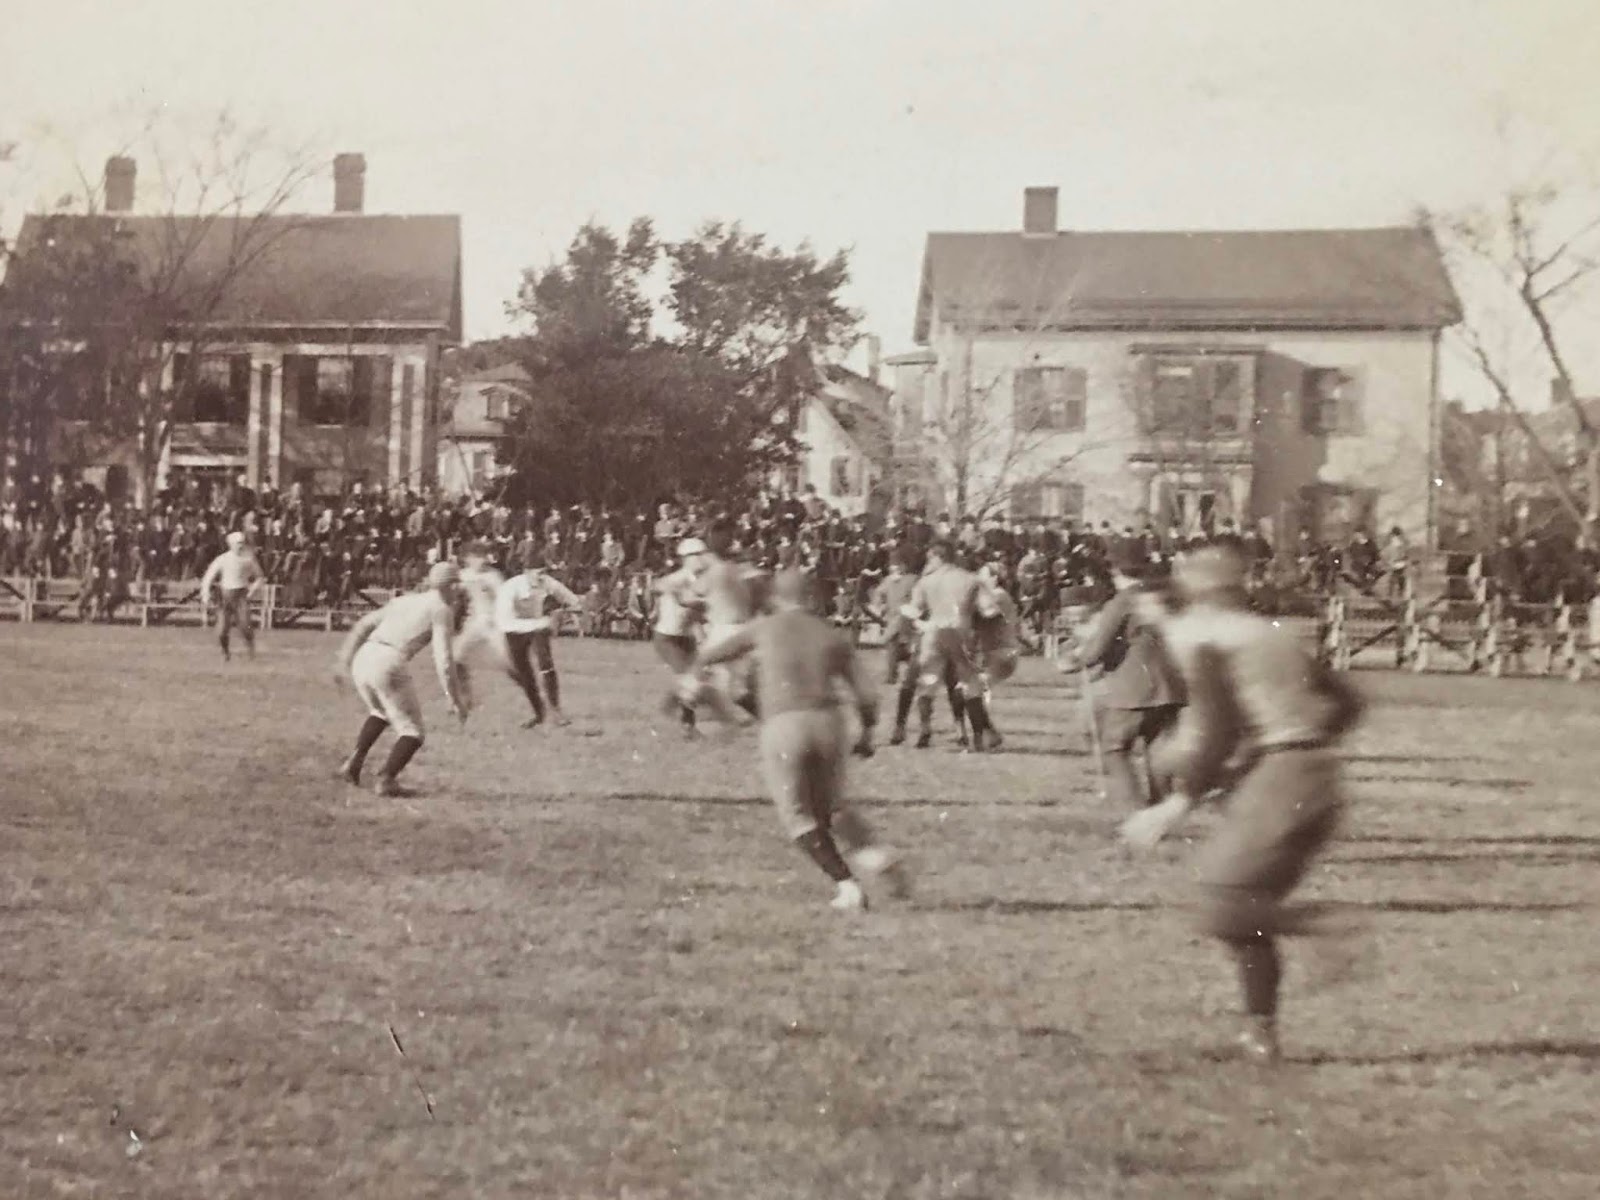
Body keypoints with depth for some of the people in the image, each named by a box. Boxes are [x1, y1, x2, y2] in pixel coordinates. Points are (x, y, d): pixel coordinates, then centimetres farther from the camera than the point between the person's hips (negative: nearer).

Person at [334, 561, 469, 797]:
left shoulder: (404, 600, 25)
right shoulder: (442, 611, 5)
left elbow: (363, 625, 23)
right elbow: (443, 660, -5)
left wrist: (345, 662, 26)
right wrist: (455, 700, 1)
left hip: (362, 659, 7)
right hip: (390, 666, -7)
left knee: (381, 712, 34)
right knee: (412, 731, 8)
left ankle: (355, 762, 18)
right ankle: (386, 780, -11)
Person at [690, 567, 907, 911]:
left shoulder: (765, 628, 13)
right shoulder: (833, 637, 16)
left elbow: (712, 652, 27)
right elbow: (867, 696, 12)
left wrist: (692, 673, 48)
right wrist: (867, 735, 29)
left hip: (782, 726, -2)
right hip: (829, 721, 3)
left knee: (798, 815, 10)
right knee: (831, 807, 22)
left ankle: (846, 884, 0)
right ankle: (872, 853, -1)